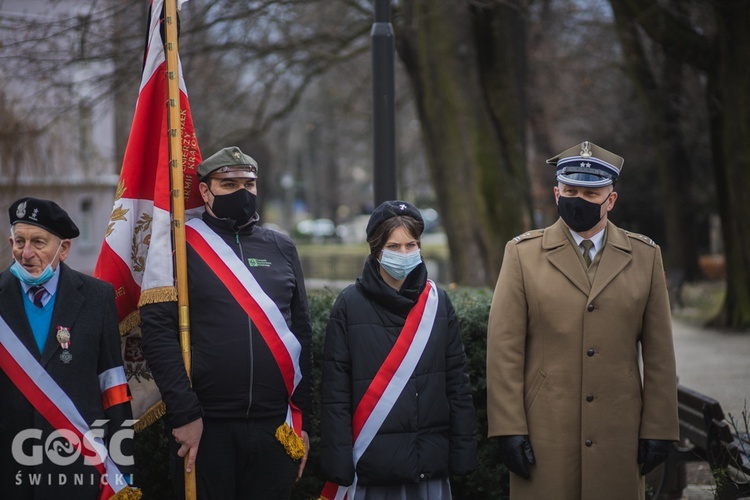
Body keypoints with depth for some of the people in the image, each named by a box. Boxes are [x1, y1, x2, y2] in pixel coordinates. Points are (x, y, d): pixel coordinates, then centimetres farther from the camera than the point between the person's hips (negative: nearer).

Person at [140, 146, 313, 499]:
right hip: (205, 428, -3)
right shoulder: (182, 246, 0)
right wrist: (184, 414, -14)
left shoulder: (282, 249, 12)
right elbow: (158, 333, -8)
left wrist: (303, 420, 8)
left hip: (274, 428, 3)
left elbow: (301, 335, 13)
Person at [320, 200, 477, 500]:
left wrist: (462, 452, 3)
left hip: (430, 464, 2)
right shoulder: (350, 305, 0)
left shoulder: (437, 303, 8)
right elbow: (335, 390, -2)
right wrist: (339, 463, -8)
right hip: (373, 462, -2)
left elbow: (457, 382, 8)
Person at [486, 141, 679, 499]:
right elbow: (504, 349, -1)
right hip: (544, 436, -1)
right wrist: (509, 428, -7)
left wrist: (658, 429, 3)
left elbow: (659, 353, 7)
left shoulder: (645, 256, 8)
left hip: (619, 436, 1)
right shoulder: (523, 253, 3)